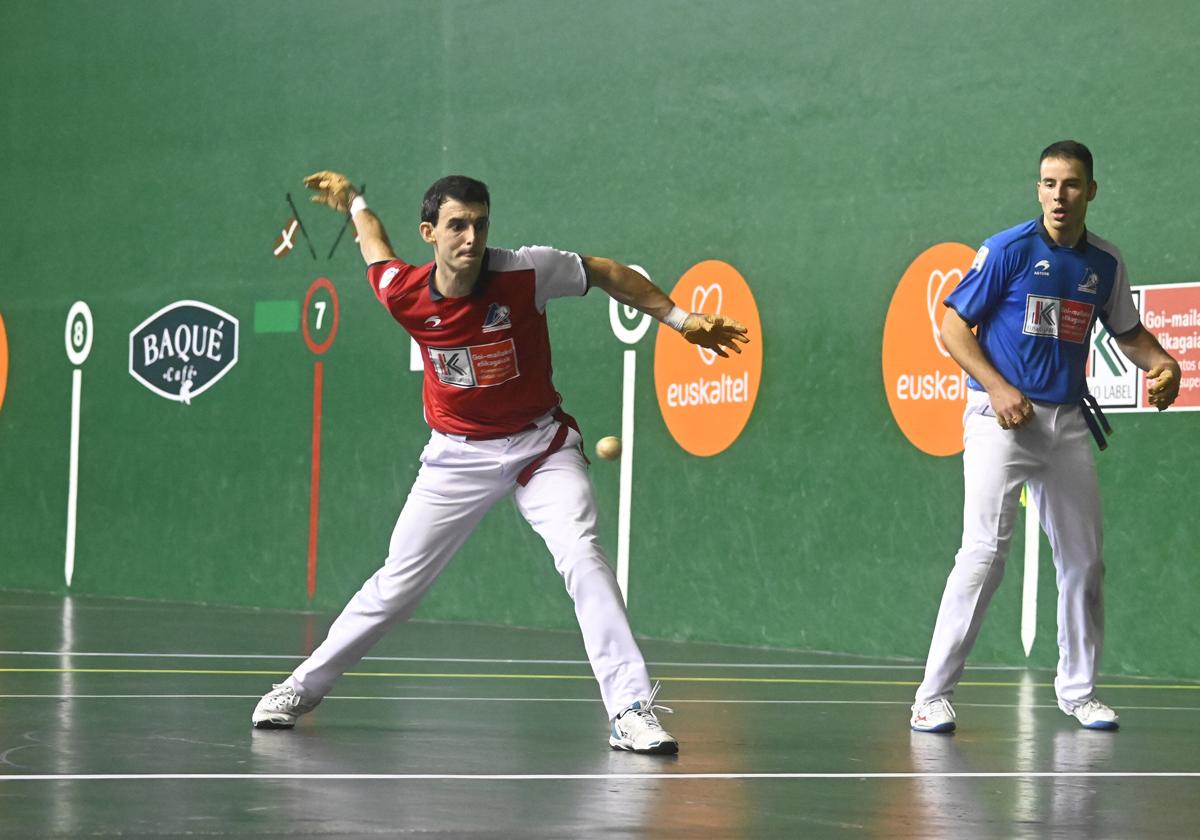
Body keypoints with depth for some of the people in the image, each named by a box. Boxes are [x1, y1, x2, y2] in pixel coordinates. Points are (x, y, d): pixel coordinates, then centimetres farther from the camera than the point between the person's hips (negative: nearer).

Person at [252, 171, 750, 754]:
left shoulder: (526, 272, -20)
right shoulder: (404, 294, -15)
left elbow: (604, 272, -3)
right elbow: (377, 248, 9)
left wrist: (678, 319, -2)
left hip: (541, 444, -1)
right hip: (458, 454, 1)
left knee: (581, 554, -24)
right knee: (396, 585, 4)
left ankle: (630, 710, -25)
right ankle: (303, 687, 24)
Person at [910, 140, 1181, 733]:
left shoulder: (1105, 262, 8)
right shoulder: (1008, 250, -7)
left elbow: (1127, 331, 21)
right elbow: (952, 324, -5)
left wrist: (1160, 363, 0)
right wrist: (998, 388, -15)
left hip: (1067, 422, 5)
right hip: (1001, 418, -5)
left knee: (1084, 558, 8)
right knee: (986, 551, -15)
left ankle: (1077, 689, 23)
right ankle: (933, 694, -10)